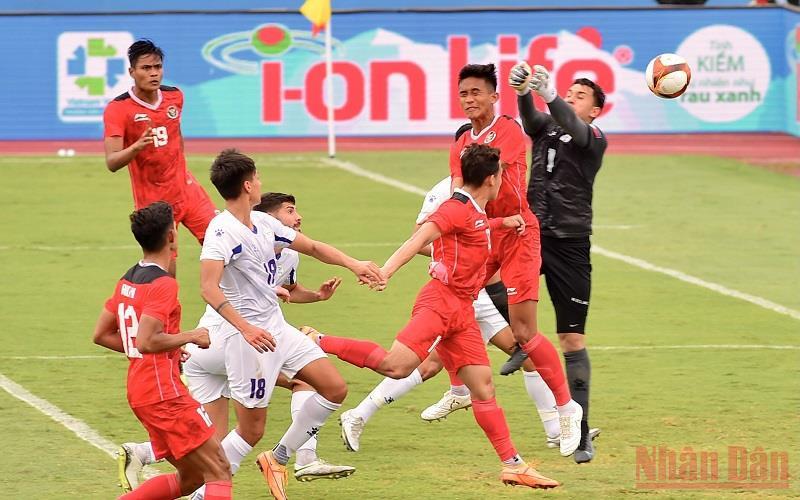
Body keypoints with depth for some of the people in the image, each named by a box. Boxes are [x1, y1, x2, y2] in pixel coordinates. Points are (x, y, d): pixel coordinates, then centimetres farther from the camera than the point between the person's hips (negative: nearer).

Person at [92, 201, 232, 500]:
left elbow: (101, 335, 18)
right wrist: (191, 337, -12)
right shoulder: (163, 284, -15)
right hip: (163, 392, -9)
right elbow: (146, 341, -25)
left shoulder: (128, 280, 13)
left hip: (139, 390, 9)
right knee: (218, 471, -7)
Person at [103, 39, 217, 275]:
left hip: (186, 189, 5)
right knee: (166, 271, -5)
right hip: (152, 200, -5)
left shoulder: (174, 96, 2)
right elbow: (112, 163, -23)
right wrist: (138, 146, -41)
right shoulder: (117, 109, -15)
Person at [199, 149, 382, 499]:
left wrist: (353, 265, 11)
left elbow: (311, 247, 22)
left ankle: (278, 459, 19)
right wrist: (245, 328, -41)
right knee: (252, 430, -6)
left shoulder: (263, 223, 8)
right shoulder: (223, 230, -19)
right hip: (247, 338, -9)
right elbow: (209, 288, -32)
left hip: (277, 328, 9)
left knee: (334, 388, 8)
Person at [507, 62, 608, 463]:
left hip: (570, 245, -3)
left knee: (572, 340, 0)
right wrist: (522, 92, -34)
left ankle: (579, 431, 5)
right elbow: (530, 118, -11)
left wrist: (551, 96, -41)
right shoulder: (546, 127, 12)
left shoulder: (594, 140, 1)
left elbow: (574, 129, -22)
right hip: (531, 234, 3)